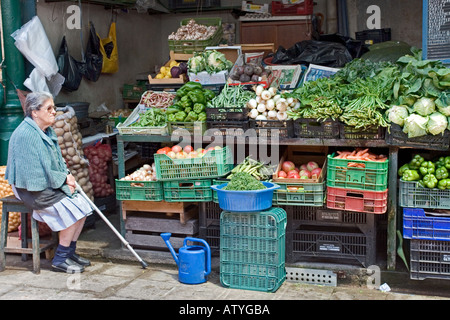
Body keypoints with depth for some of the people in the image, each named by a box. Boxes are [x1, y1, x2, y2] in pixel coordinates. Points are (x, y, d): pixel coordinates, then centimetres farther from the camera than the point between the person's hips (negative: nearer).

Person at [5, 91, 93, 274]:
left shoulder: (47, 131, 10)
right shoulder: (26, 134, -21)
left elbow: (58, 160, 18)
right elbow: (35, 173, -23)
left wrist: (68, 174, -3)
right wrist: (63, 179, -14)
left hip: (51, 184, 9)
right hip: (32, 190, -9)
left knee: (82, 204, -5)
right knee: (71, 209, -19)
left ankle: (70, 252, 7)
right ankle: (60, 259, -7)